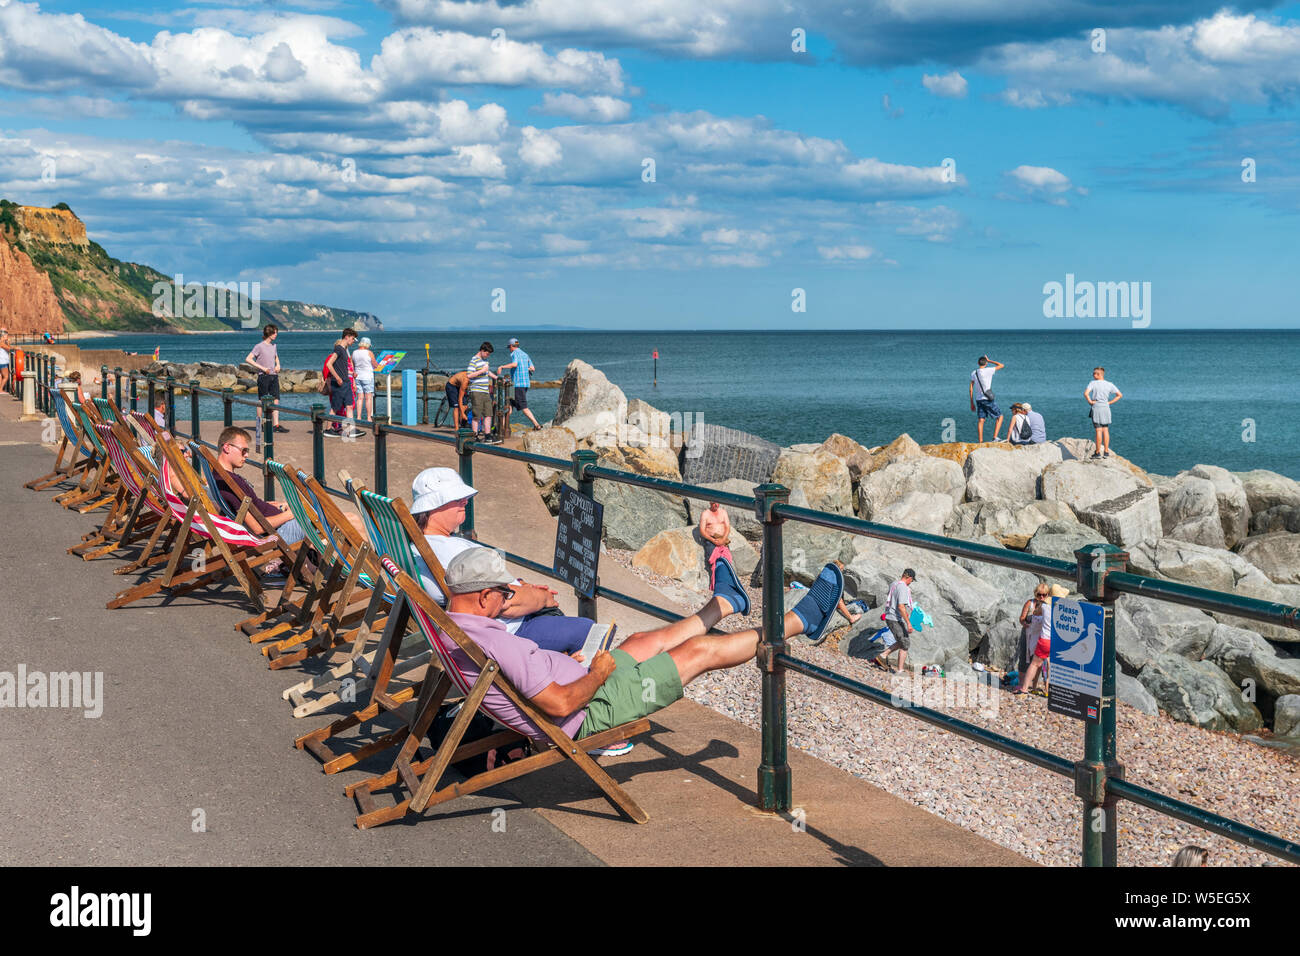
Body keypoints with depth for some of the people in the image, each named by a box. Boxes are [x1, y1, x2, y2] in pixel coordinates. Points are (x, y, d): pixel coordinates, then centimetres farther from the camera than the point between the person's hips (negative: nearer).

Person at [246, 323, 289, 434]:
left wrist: (278, 365, 9)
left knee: (276, 400, 0)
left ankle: (276, 424, -1)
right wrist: (262, 368, -17)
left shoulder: (273, 345, 13)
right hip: (264, 376, -6)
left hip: (274, 376, 6)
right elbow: (248, 359, -13)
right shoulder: (259, 346, -8)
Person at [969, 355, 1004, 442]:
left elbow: (971, 389, 9)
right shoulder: (988, 370, -9)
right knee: (1000, 416, 9)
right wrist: (989, 360, 10)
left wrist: (972, 403, 14)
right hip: (988, 399, -5)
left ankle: (980, 442, 0)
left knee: (981, 420, 5)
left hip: (978, 400, 5)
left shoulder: (973, 373, 6)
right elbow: (1002, 365, 3)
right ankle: (995, 437, -2)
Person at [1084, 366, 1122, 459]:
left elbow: (1086, 393, -21)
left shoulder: (1093, 383, -7)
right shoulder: (1109, 385, 6)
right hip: (1106, 408, 4)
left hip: (1096, 407, -4)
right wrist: (1110, 402, 8)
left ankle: (1097, 452, -2)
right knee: (1105, 430, 10)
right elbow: (1120, 395, 8)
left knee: (1098, 431, -4)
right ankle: (1106, 452, 10)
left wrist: (1090, 401, -6)